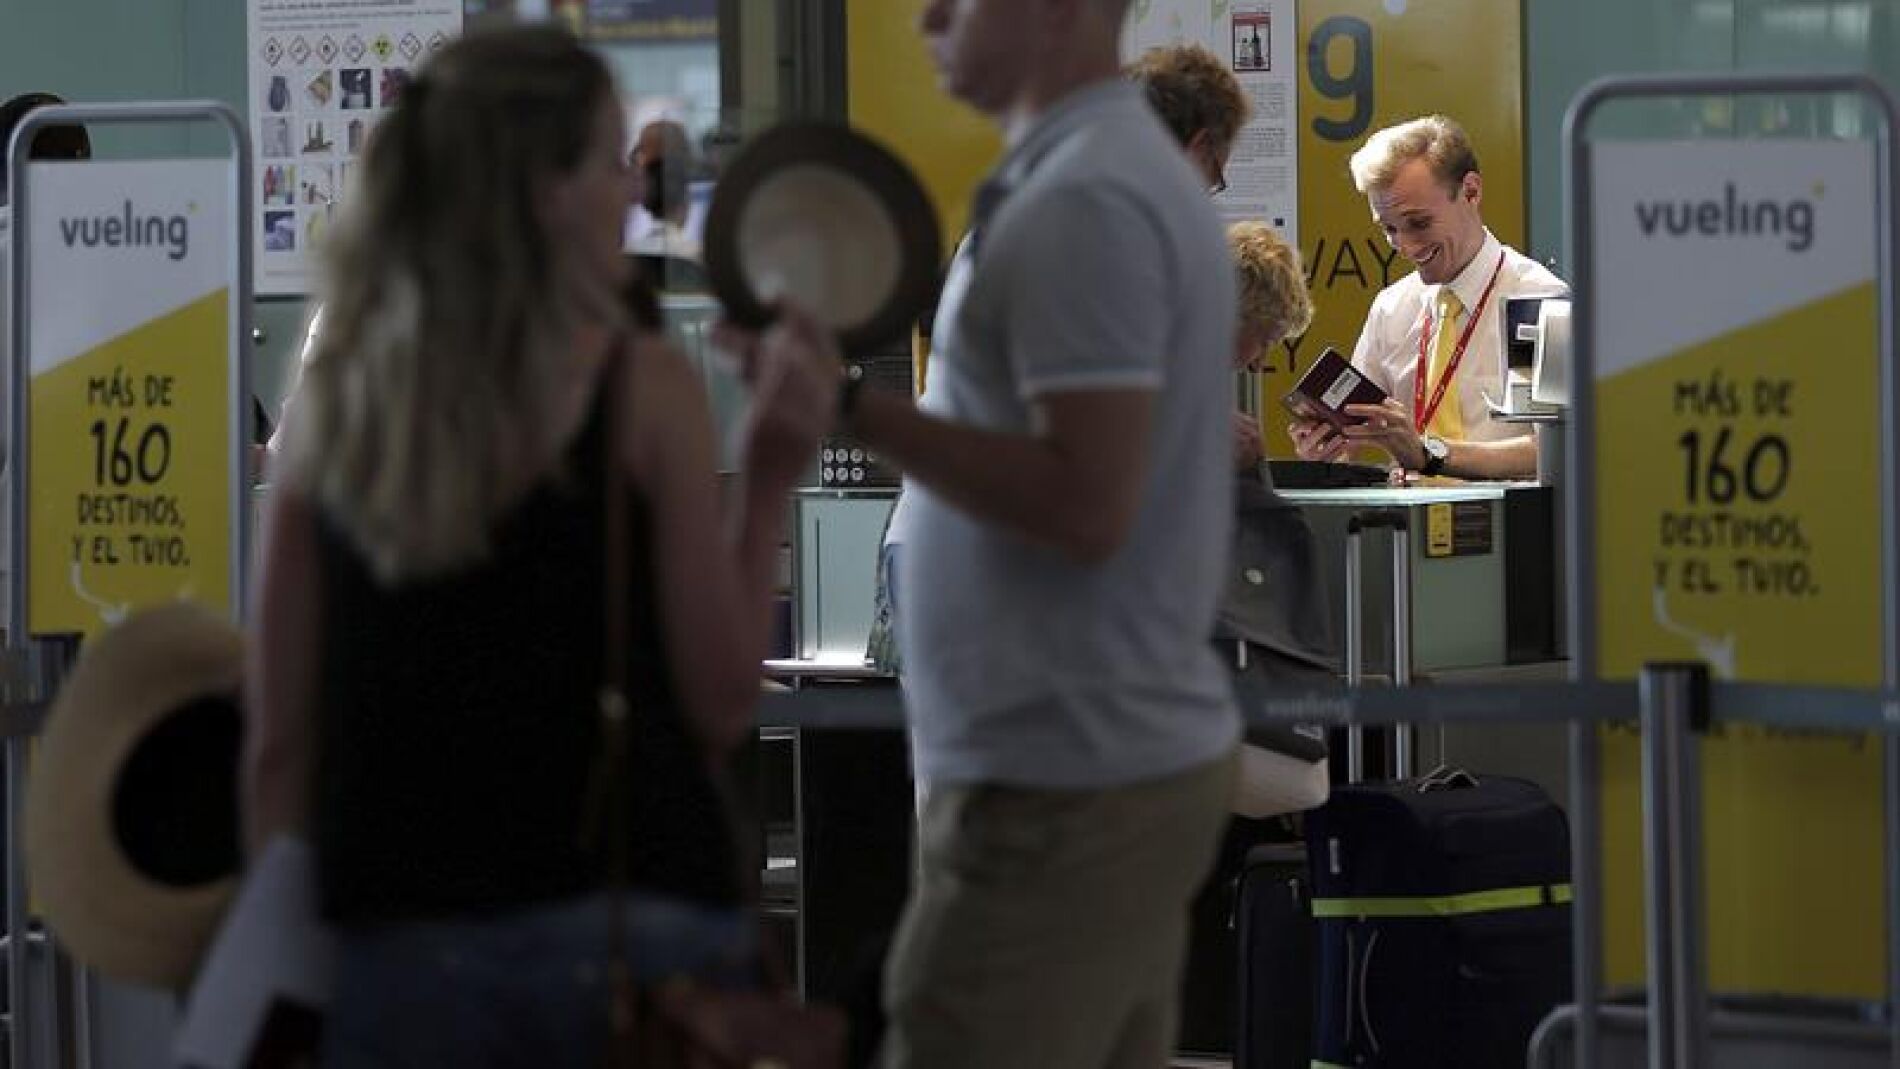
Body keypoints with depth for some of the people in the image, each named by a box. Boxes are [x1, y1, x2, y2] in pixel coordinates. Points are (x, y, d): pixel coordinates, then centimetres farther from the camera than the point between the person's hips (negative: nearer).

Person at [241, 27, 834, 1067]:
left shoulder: (332, 405, 6)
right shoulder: (641, 387, -3)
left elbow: (277, 744, 7)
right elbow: (720, 706, -3)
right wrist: (771, 480, 6)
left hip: (397, 944, 3)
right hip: (625, 932, -3)